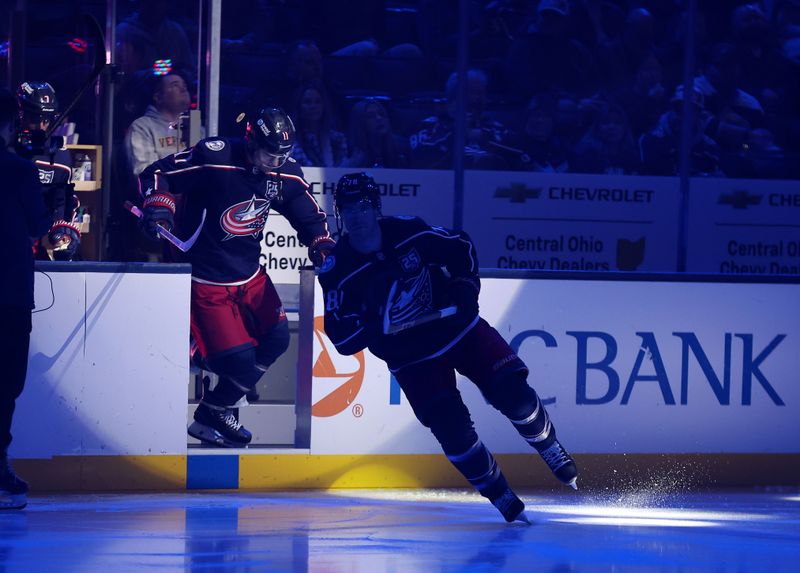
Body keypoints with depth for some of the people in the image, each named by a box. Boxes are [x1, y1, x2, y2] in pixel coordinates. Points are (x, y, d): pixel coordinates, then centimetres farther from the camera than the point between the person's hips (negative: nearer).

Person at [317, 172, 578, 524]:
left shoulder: (408, 232, -12)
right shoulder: (338, 270, -15)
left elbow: (460, 249, 5)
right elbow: (342, 340, -17)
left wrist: (465, 288, -7)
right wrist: (369, 316, -32)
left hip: (458, 327, 1)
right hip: (410, 358, -1)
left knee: (512, 392, -8)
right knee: (452, 428, -14)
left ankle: (552, 452, 19)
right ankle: (502, 499, 3)